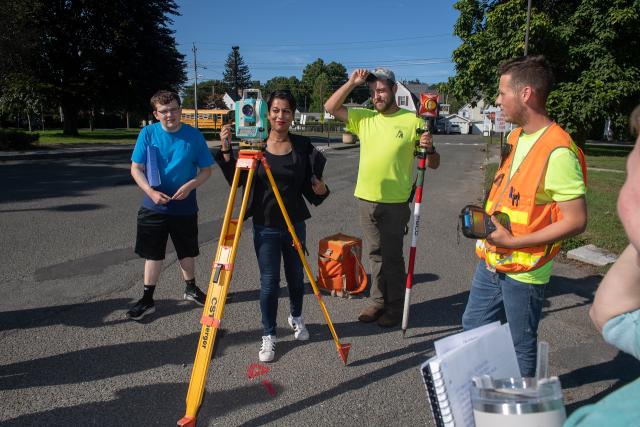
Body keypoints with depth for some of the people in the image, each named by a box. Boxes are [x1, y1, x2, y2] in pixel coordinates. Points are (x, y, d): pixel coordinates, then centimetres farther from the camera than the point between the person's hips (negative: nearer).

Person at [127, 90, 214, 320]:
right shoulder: (148, 133, -6)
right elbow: (136, 169, -4)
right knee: (153, 253, 9)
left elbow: (206, 170, -1)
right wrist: (151, 191, -20)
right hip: (153, 206, 0)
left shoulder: (193, 135, -7)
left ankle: (191, 288, 38)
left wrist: (190, 185, -19)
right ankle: (147, 299, 23)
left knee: (187, 252, 15)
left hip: (185, 207, 0)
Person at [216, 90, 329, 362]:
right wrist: (226, 151, -17)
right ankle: (268, 336, 21)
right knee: (269, 281, 3)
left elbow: (307, 186, 3)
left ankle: (296, 317, 44)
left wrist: (320, 190, -19)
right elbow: (236, 181, -6)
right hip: (265, 227, -1)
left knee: (295, 276, 17)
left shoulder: (302, 146, -2)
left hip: (295, 224, 2)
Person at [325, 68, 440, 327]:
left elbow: (433, 164, -4)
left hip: (395, 202, -4)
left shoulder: (412, 121, -6)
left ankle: (395, 307, 21)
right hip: (366, 199, 5)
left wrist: (429, 150, -26)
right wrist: (352, 83, -4)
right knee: (375, 254, 15)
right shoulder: (364, 118, 6)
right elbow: (330, 107, 2)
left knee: (392, 257, 6)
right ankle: (378, 301, 29)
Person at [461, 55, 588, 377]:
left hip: (524, 271, -9)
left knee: (521, 347, 11)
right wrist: (487, 214, 4)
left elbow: (576, 221, -22)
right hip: (490, 260, 9)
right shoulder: (515, 137, 6)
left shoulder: (558, 151, -22)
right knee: (473, 327, 22)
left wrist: (514, 242, -24)